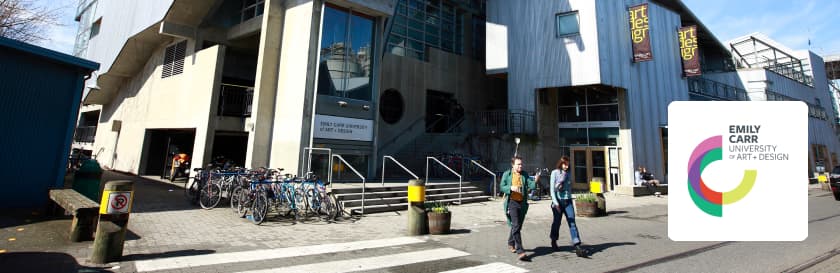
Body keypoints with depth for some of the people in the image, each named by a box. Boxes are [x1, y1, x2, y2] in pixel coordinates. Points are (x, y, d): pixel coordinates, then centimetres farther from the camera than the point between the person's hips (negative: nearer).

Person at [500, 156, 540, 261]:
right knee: (516, 226, -11)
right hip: (512, 202, -4)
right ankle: (520, 251, -11)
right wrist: (511, 188, -17)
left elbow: (530, 185, -3)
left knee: (518, 226, 16)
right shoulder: (507, 174, 1)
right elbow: (501, 187, 0)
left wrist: (535, 181, -23)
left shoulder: (524, 174, 9)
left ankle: (511, 243, 39)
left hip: (522, 203, 5)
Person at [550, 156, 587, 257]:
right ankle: (554, 242, 31)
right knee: (556, 222, 9)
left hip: (568, 201, 4)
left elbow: (569, 187, 16)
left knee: (572, 223, -6)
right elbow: (552, 189, -8)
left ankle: (577, 247, -11)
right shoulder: (555, 172, -3)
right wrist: (555, 202, -14)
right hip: (558, 200, -3)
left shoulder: (567, 173, 10)